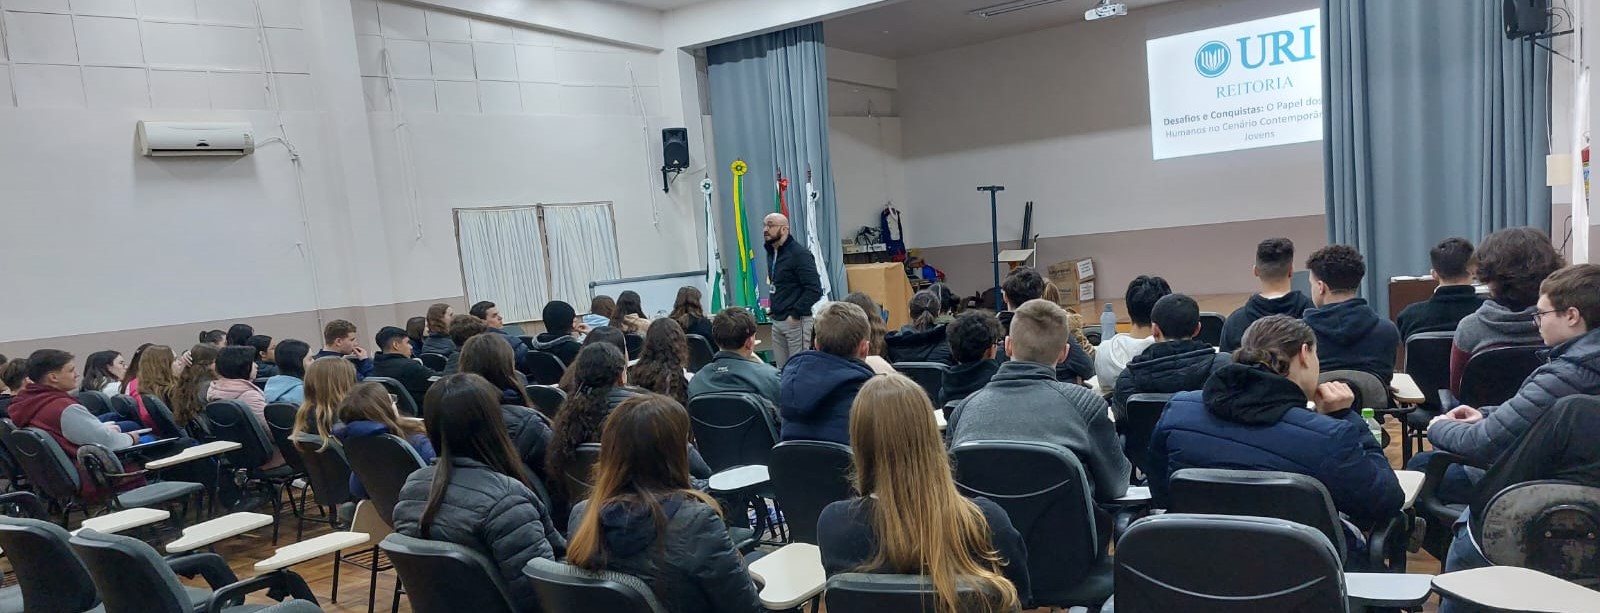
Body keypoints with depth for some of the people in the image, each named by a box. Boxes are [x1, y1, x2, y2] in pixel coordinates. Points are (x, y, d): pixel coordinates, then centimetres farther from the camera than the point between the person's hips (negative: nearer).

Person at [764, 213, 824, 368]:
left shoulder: (799, 253, -12)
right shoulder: (771, 253, 14)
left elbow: (814, 289, -18)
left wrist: (795, 314, -18)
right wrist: (773, 307, 10)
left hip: (797, 321, -8)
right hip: (777, 320, 8)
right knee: (782, 369, 11)